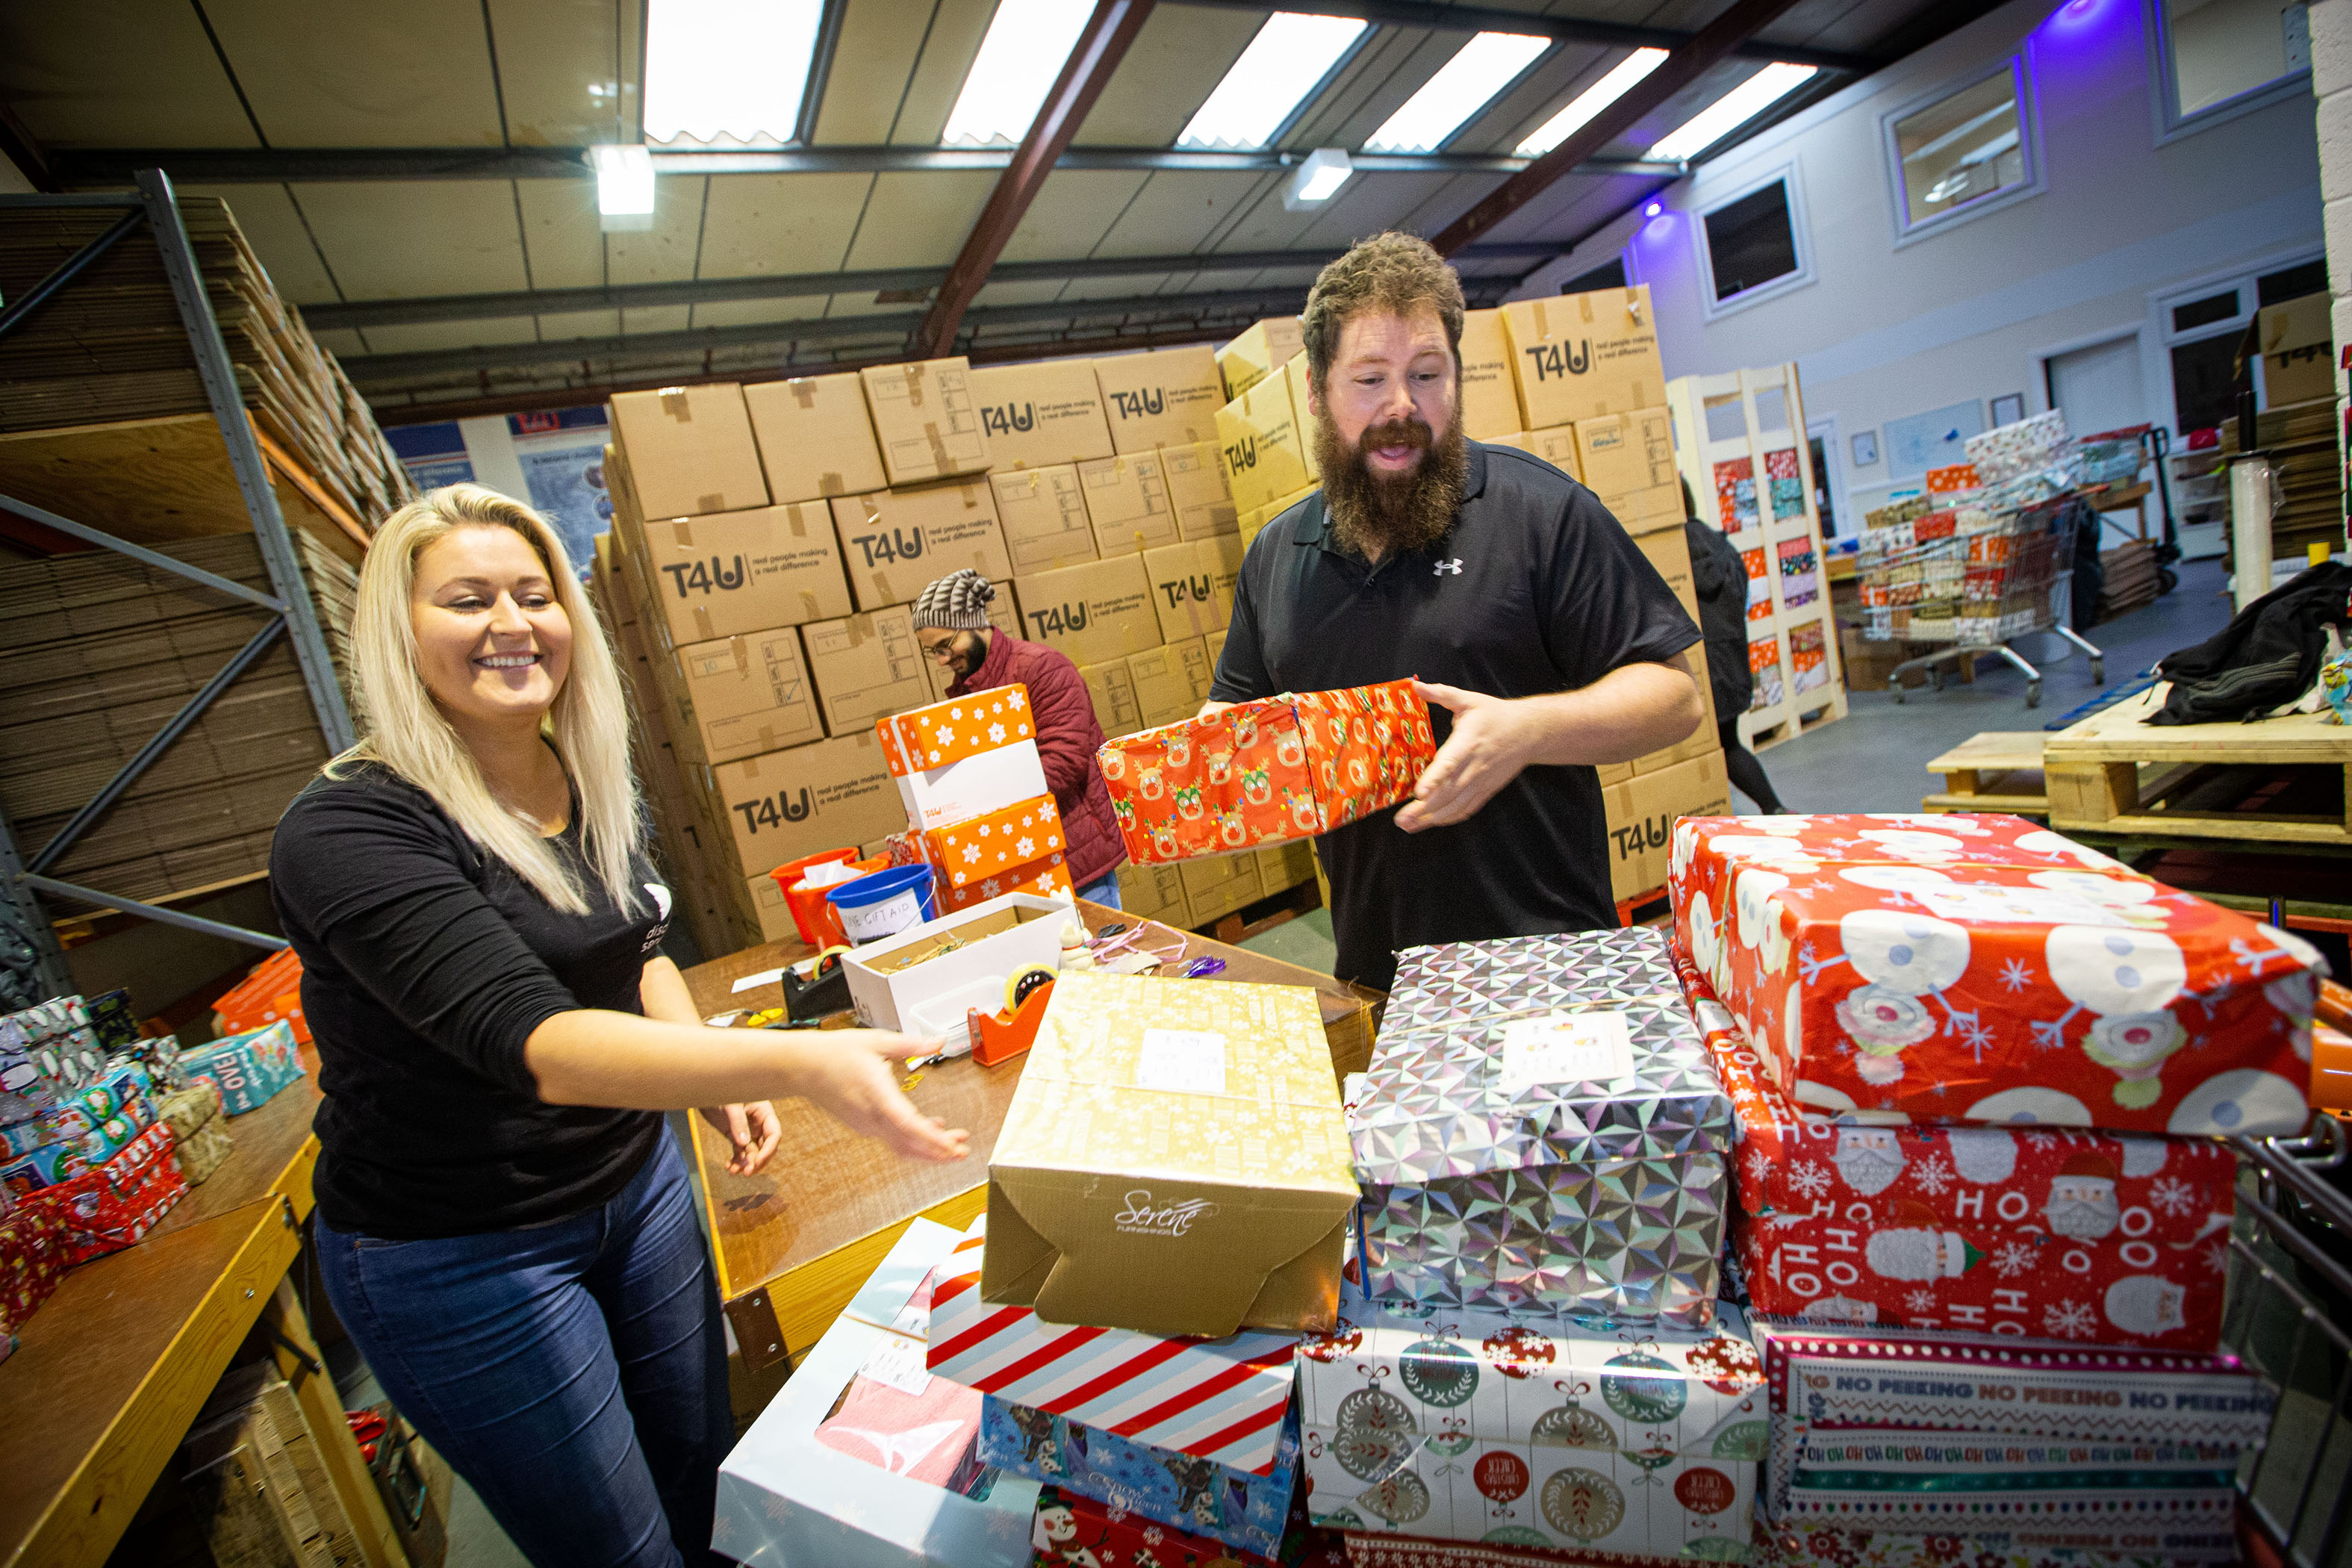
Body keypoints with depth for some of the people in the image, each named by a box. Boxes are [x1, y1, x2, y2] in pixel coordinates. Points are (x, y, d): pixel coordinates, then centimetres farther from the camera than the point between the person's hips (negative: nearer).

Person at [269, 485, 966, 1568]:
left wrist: (721, 1081, -4)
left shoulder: (590, 783, -2)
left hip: (637, 1183, 6)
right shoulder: (348, 831, -24)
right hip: (457, 1257, -5)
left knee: (707, 1479, 22)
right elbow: (537, 1045, -37)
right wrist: (797, 1063, -50)